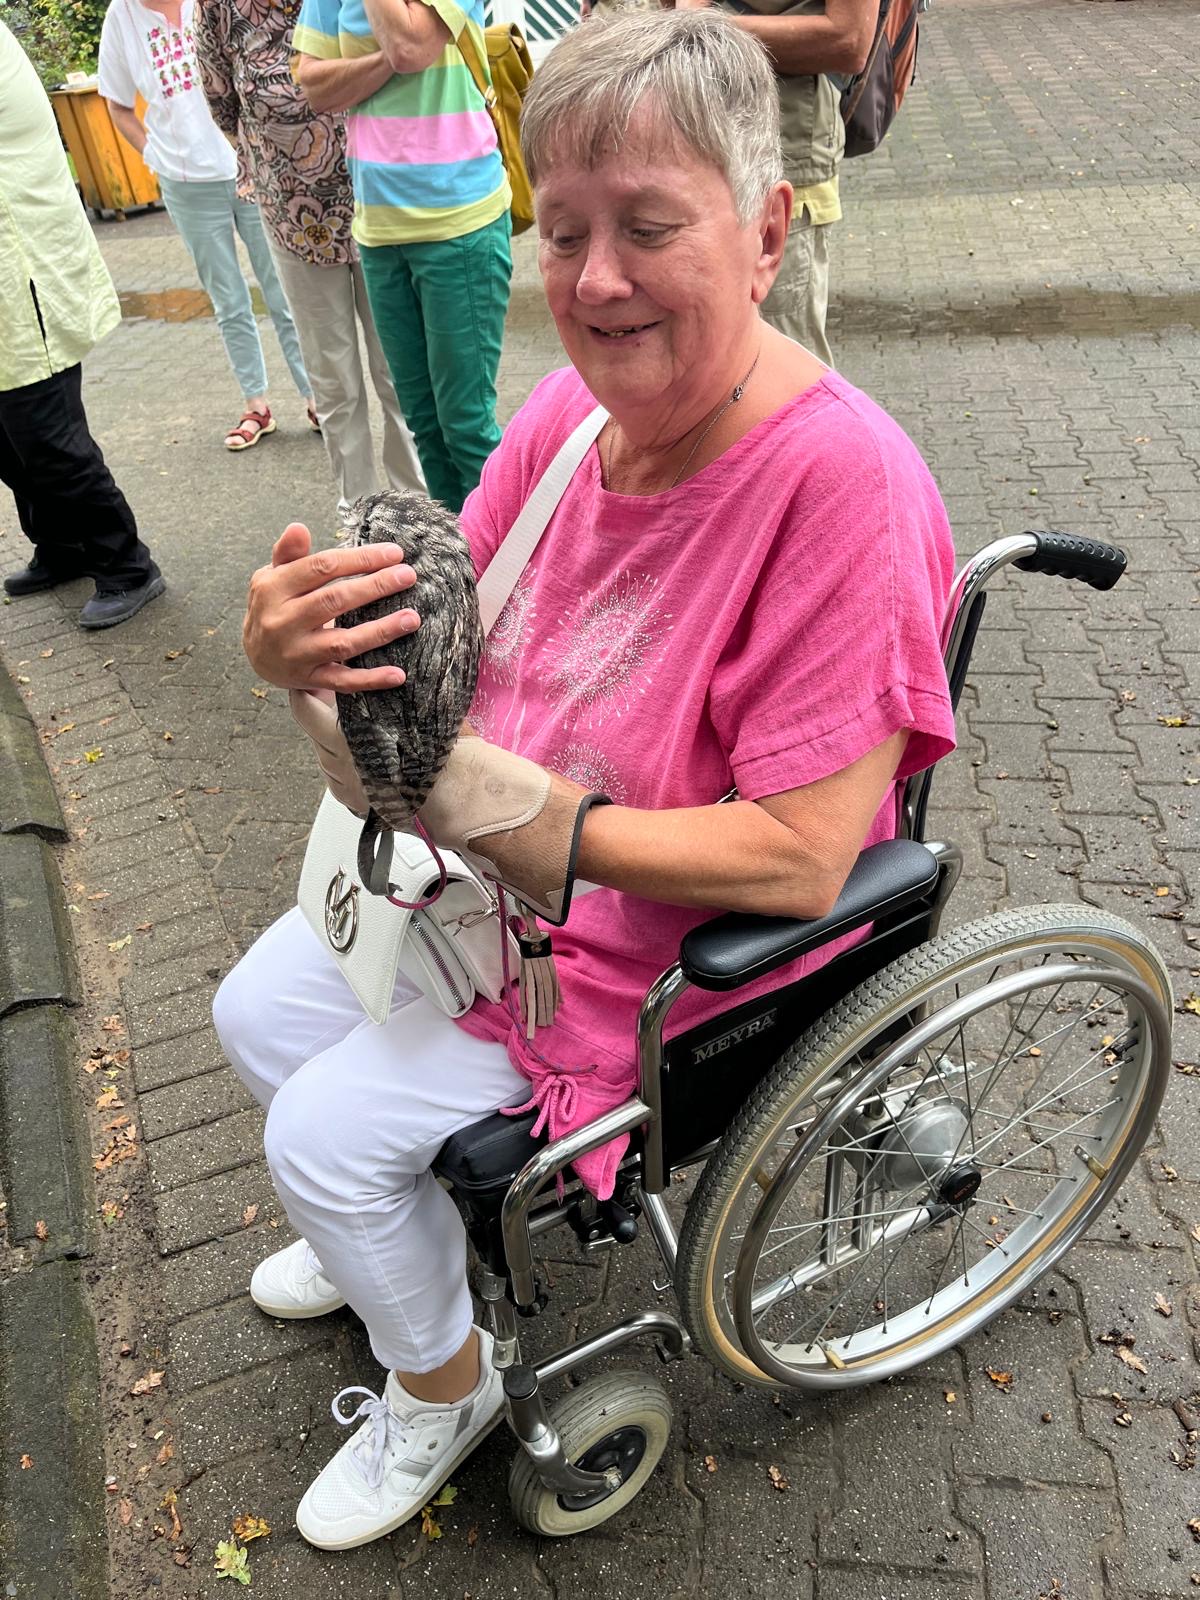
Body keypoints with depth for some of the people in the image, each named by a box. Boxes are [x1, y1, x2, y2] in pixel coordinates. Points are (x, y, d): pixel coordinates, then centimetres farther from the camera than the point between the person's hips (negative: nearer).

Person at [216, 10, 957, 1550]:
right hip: (488, 860, 7)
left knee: (322, 1133, -5)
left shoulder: (840, 480, -29)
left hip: (672, 942, -7)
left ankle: (443, 1385, 28)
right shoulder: (565, 412, -8)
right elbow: (438, 659, -3)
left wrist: (522, 816, -28)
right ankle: (390, 1223, 46)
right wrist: (312, 657, -25)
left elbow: (801, 857, -29)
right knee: (257, 1016, 15)